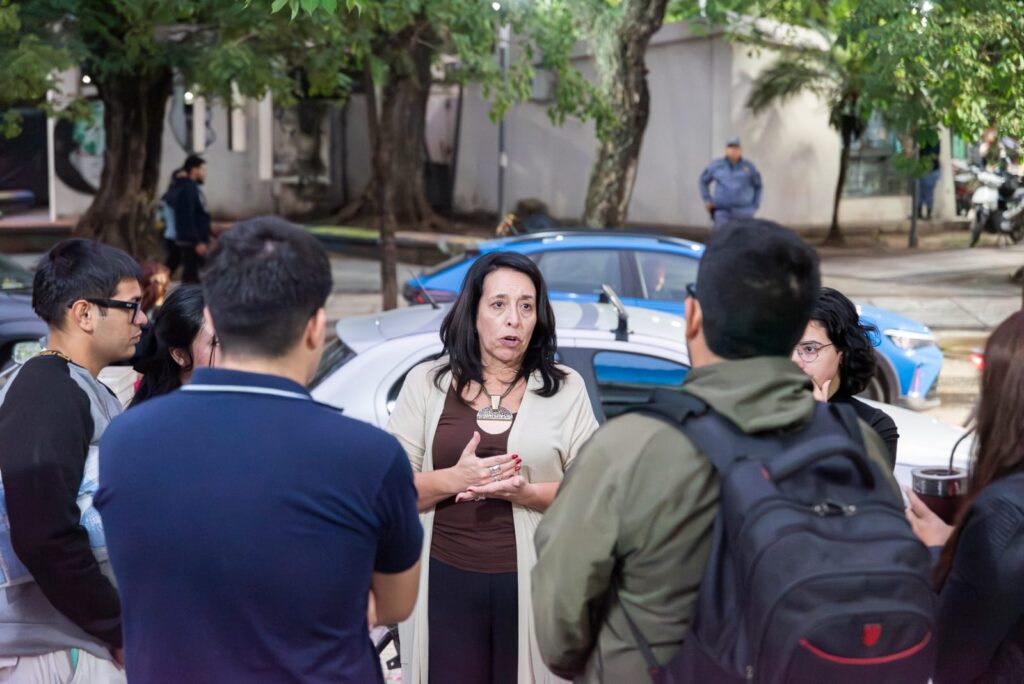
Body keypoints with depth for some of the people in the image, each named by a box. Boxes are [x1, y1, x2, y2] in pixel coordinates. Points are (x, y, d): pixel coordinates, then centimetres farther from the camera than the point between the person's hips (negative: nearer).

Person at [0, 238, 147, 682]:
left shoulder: (83, 389, 12)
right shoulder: (47, 395, -16)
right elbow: (44, 536, -24)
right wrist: (119, 631, -16)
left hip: (84, 636, 8)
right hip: (57, 647, -8)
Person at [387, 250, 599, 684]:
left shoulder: (565, 389, 3)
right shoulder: (426, 383, 3)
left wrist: (525, 492, -16)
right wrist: (454, 479, -17)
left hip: (533, 582, 0)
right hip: (446, 581, 0)